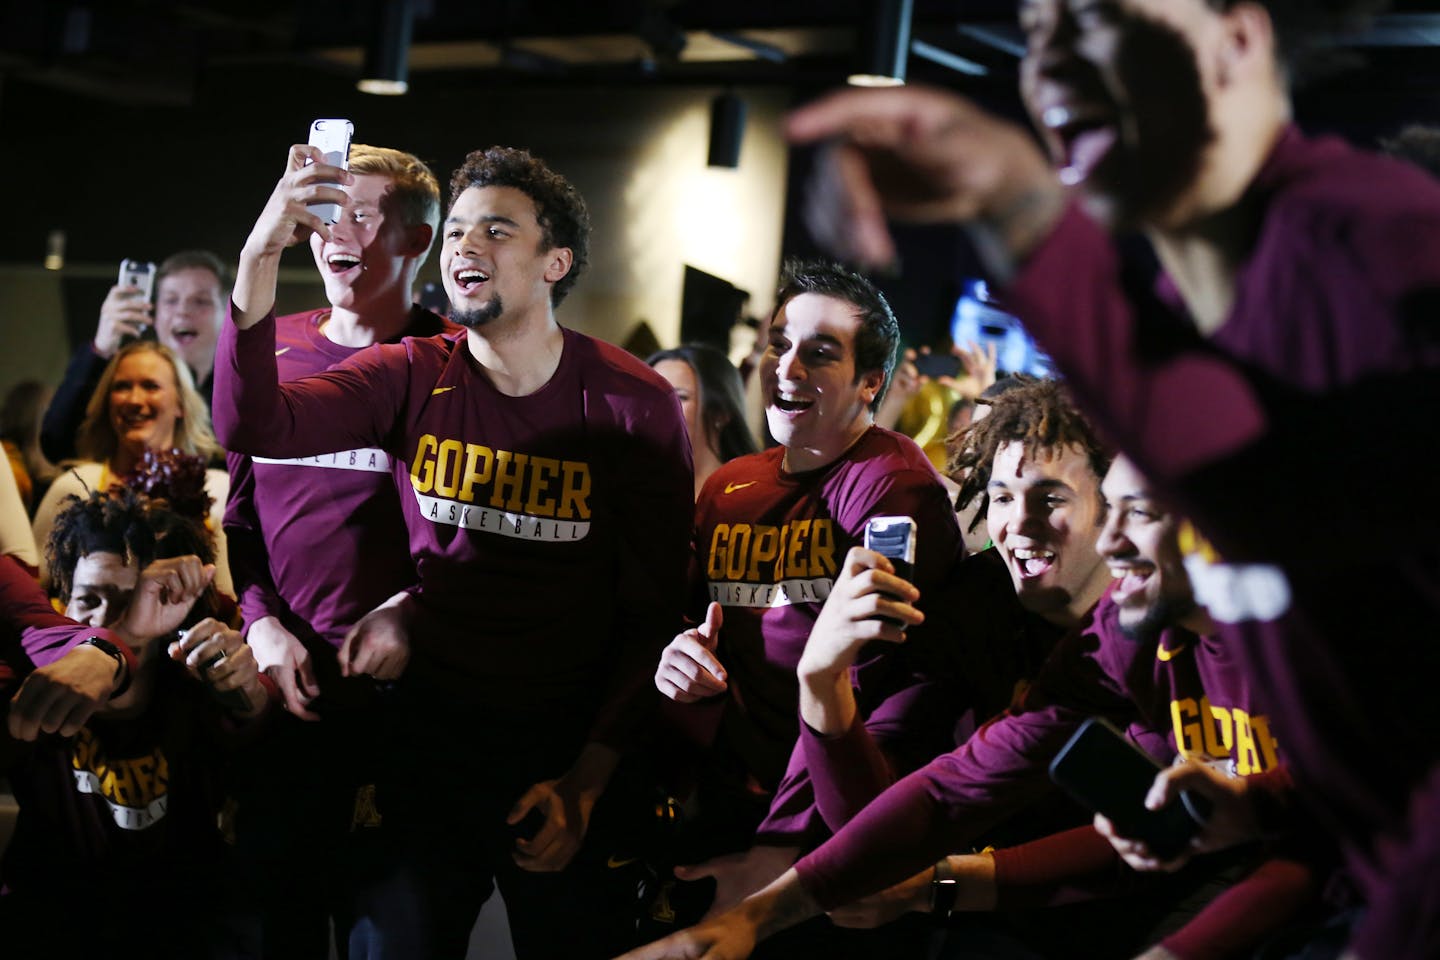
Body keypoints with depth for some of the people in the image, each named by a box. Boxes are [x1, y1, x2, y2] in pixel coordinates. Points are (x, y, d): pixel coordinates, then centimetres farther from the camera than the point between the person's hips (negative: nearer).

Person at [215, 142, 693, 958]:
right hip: (427, 734, 2)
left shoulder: (633, 405, -9)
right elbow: (254, 425, -20)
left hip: (566, 748, -1)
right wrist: (260, 257, -33)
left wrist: (590, 778, -14)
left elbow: (655, 611, -7)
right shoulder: (413, 379, -4)